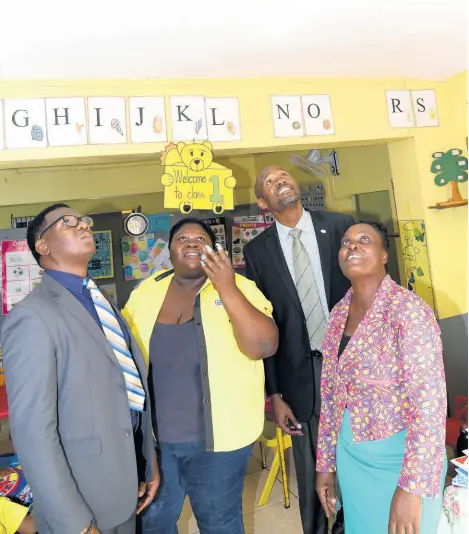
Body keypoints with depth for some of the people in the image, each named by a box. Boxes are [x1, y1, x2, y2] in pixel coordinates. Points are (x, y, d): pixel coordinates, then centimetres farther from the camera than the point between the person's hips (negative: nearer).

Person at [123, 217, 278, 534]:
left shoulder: (238, 288, -10)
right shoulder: (146, 293, -1)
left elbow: (265, 346, -22)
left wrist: (227, 289, -28)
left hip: (217, 438, -2)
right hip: (154, 436, 3)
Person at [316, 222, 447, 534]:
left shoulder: (408, 309, -19)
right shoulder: (339, 313, 0)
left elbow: (430, 401, -22)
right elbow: (331, 394, 6)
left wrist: (411, 487, -23)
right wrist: (325, 463, 9)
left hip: (398, 459, -5)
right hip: (351, 456, 6)